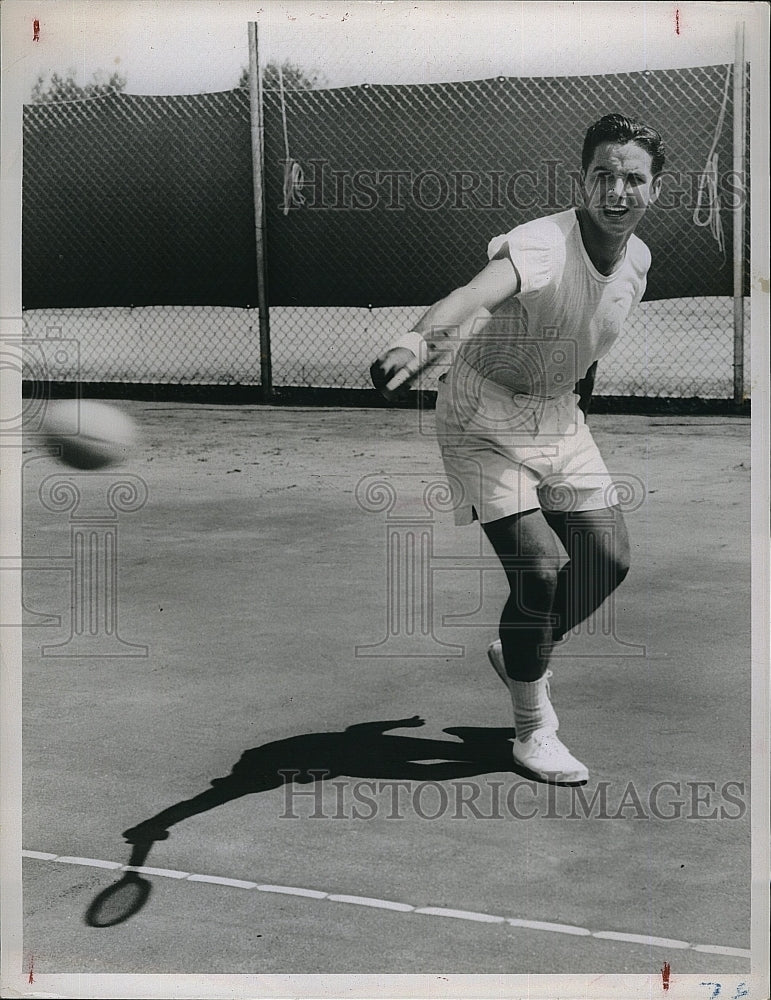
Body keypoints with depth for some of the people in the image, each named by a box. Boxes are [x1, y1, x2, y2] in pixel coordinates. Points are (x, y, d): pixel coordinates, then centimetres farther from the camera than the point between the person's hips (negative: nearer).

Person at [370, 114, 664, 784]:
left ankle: (524, 653, 32)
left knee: (609, 559, 4)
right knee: (541, 568, -16)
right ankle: (533, 732, 4)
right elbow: (476, 292, -53)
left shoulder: (638, 259, -5)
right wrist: (419, 340, -71)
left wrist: (580, 379, 14)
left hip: (559, 416, 7)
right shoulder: (543, 245, -30)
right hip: (482, 419, -7)